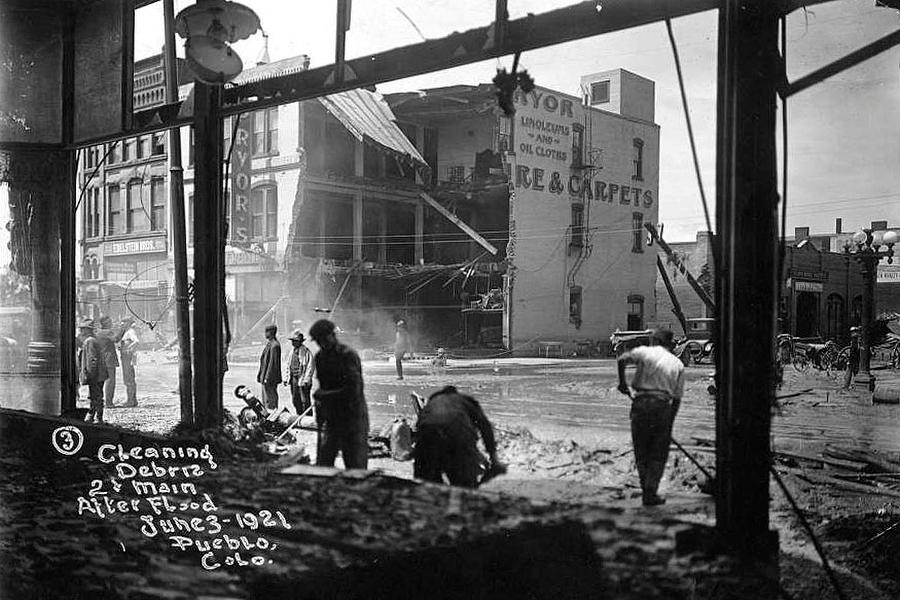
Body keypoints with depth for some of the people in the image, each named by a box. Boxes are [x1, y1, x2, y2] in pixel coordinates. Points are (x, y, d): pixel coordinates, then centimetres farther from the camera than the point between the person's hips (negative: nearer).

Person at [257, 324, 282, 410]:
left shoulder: (275, 346, -17)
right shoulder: (269, 344, 14)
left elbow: (273, 363, -21)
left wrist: (267, 377, -21)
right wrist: (260, 374, 19)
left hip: (270, 378, -10)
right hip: (264, 377, 10)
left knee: (270, 399, -7)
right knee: (265, 400, 14)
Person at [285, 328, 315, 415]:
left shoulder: (306, 352, -10)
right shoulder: (292, 352, 13)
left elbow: (310, 367, -13)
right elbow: (288, 366, 21)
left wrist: (306, 380, -17)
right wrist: (286, 378, 15)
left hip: (302, 379, -8)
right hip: (294, 379, 8)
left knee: (305, 401, -6)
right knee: (295, 400, 12)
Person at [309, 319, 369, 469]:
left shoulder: (348, 355, -13)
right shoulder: (320, 356, 9)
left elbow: (353, 390, -20)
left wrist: (324, 395, -13)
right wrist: (319, 415, 5)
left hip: (352, 416, -6)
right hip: (330, 418, 6)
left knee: (356, 467, -1)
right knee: (322, 467, 5)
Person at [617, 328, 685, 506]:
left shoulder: (644, 352, 6)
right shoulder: (678, 364, 13)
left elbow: (622, 359, -15)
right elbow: (677, 399, 10)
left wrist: (622, 382, -1)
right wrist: (670, 425, 15)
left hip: (641, 403, -1)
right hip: (662, 406, 1)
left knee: (641, 453, 12)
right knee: (658, 454, 11)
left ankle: (646, 491, 14)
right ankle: (651, 493, 6)